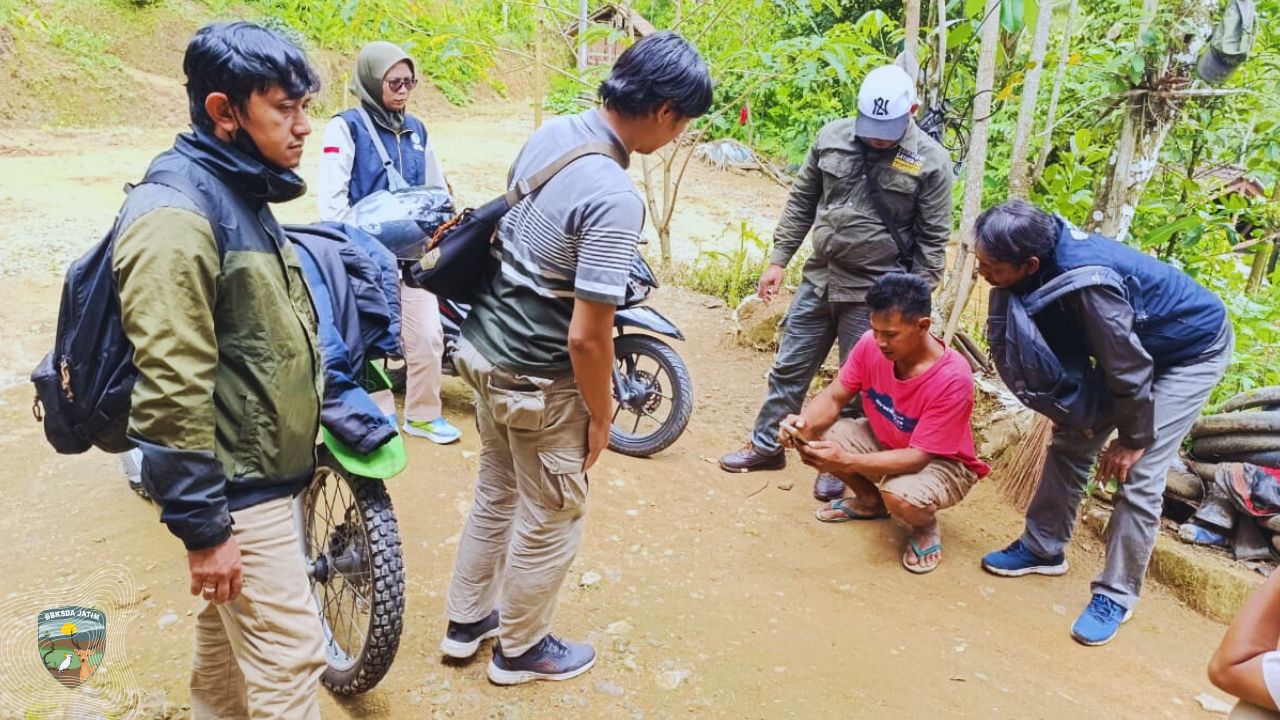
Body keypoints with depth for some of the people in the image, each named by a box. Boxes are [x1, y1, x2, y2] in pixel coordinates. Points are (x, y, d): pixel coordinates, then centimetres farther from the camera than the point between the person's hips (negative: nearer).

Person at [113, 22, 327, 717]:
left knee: (227, 629, 23)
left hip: (254, 469, 10)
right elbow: (172, 388, -26)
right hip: (233, 488, -10)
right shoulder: (176, 215, -23)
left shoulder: (241, 194, 9)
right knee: (289, 656, -1)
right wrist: (202, 525, -22)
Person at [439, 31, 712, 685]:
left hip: (485, 348, 9)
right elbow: (586, 337, -27)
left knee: (495, 494, 26)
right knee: (552, 521, 14)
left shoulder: (551, 132, -1)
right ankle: (521, 649, 35)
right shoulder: (615, 201, -28)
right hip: (538, 381, -9)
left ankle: (466, 620, 44)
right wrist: (601, 416, -10)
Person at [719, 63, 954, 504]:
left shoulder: (930, 162, -10)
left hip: (874, 294, -4)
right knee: (789, 368, 13)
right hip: (817, 280, 4)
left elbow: (933, 240, -6)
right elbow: (801, 203, 8)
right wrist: (778, 260, 5)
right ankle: (766, 445, 29)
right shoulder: (831, 138, 0)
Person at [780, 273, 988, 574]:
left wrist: (846, 461, -45)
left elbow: (918, 457, -33)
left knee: (901, 496, -38)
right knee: (814, 438, -14)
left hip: (942, 462, -6)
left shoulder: (952, 379, -34)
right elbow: (834, 397, -10)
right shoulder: (871, 344, -19)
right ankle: (869, 501, 14)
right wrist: (805, 423, -34)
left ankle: (926, 526, 3)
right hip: (884, 441, 6)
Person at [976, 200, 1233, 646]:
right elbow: (1064, 342, -1)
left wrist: (1134, 438, -16)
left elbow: (1128, 367, -30)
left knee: (1139, 476, -12)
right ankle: (1042, 548, 24)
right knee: (1071, 441, 8)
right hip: (1129, 345, 8)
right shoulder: (1046, 258, -17)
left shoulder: (1089, 281, -42)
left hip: (1193, 351, -8)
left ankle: (1116, 595, 3)